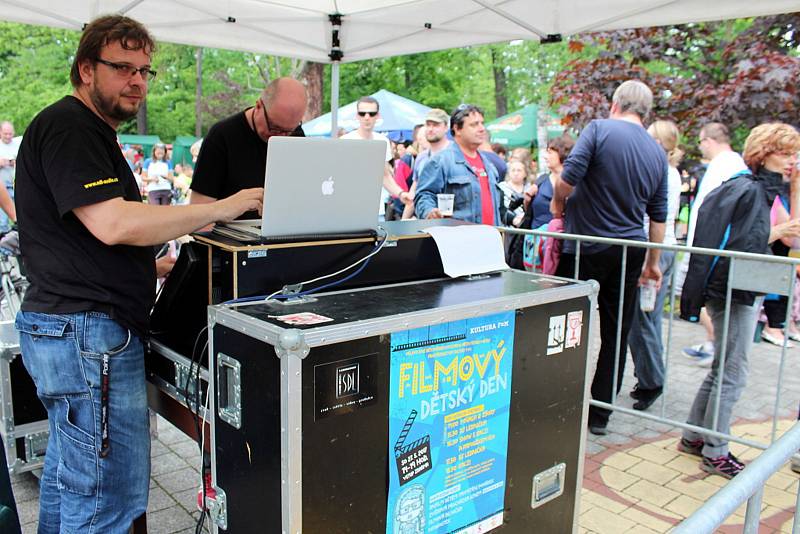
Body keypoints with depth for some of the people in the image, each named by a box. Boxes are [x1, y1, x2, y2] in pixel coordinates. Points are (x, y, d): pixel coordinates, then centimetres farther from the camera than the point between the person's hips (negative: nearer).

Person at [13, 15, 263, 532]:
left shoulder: (90, 131, 22)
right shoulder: (67, 126, -11)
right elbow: (113, 224, -24)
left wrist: (160, 266, 18)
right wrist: (222, 208, -20)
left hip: (71, 325, 11)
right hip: (88, 331, -11)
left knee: (70, 477, 21)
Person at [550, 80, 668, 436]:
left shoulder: (599, 129, -6)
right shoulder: (657, 153, 10)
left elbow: (569, 177, -18)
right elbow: (658, 215, 13)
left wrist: (557, 202, 3)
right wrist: (653, 262, 20)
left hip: (586, 248, -4)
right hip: (630, 253, 5)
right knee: (616, 335, 10)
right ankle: (599, 415, 18)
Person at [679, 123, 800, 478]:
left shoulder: (764, 190, 14)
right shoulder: (744, 189, -15)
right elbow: (732, 246, -21)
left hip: (745, 291, 10)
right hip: (733, 292, -10)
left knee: (722, 370, 16)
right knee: (731, 374, -1)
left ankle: (693, 437, 27)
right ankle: (715, 453, 11)